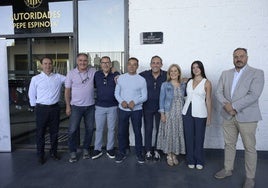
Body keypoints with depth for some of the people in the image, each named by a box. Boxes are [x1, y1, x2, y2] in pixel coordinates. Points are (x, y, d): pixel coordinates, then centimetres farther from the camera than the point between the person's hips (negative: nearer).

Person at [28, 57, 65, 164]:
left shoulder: (59, 77, 4)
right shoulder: (35, 79, 2)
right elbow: (31, 94, 7)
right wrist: (35, 107, 6)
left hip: (55, 108, 1)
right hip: (41, 109, -1)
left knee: (54, 132, 12)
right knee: (40, 133, 6)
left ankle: (53, 152, 30)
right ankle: (40, 155, 23)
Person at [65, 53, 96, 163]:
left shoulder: (93, 71, 0)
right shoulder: (71, 73, -2)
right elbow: (67, 90, 0)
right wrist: (68, 106, -2)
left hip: (90, 106, 2)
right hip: (76, 106, -1)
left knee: (89, 129, 11)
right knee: (72, 130, 1)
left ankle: (86, 149, 30)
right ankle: (73, 152, 20)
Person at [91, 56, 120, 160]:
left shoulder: (116, 75, -4)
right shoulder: (96, 74, 1)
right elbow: (93, 86, 14)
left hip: (113, 107, -1)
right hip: (100, 106, 1)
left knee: (111, 129, 11)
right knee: (99, 129, 9)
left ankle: (110, 149, 26)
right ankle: (97, 149, 24)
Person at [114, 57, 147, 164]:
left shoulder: (141, 80, -3)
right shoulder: (121, 78, 2)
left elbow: (144, 96, -3)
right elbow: (116, 93, 5)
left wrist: (135, 102, -19)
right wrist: (121, 101, -14)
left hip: (136, 110, -1)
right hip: (123, 109, 2)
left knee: (137, 132, 8)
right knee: (122, 132, 9)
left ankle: (139, 153, 26)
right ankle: (122, 153, 27)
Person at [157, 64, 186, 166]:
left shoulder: (183, 85, 6)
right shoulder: (165, 85, -2)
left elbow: (184, 99, 9)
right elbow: (161, 99, -3)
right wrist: (162, 114, -9)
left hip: (180, 114, 3)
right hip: (169, 113, -3)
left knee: (178, 134, 8)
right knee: (169, 134, 3)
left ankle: (174, 155, 23)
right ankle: (169, 156, 18)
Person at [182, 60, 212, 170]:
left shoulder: (206, 83, -2)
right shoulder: (188, 81, 8)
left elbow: (208, 100, -2)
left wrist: (209, 117, -3)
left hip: (200, 113, -3)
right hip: (187, 112, 3)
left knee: (199, 138, 6)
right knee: (189, 137, 8)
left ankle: (199, 161, 23)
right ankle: (191, 160, 23)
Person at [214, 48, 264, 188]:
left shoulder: (257, 73, -4)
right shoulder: (225, 74, 10)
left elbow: (254, 95, -16)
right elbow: (219, 92, 4)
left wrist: (234, 106, -18)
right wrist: (226, 105, -15)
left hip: (247, 117, -4)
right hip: (228, 116, 4)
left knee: (249, 148, 7)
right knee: (229, 144, 15)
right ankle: (228, 169, 33)